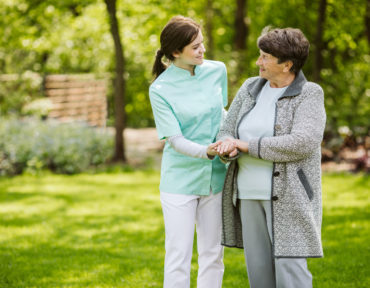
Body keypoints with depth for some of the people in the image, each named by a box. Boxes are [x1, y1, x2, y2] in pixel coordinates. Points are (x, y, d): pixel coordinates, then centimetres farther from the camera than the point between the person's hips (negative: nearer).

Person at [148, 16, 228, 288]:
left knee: (213, 254, 10)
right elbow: (174, 140, -15)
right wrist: (205, 151, -30)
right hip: (180, 180, -4)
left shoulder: (217, 71, 0)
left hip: (215, 176, 4)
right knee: (179, 256, -2)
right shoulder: (160, 89, -12)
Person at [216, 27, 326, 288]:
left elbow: (302, 144, -24)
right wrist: (229, 146, -18)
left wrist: (248, 146, -20)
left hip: (288, 195, -6)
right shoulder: (250, 89, 8)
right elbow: (228, 133, 7)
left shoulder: (309, 95, -10)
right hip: (251, 194, 6)